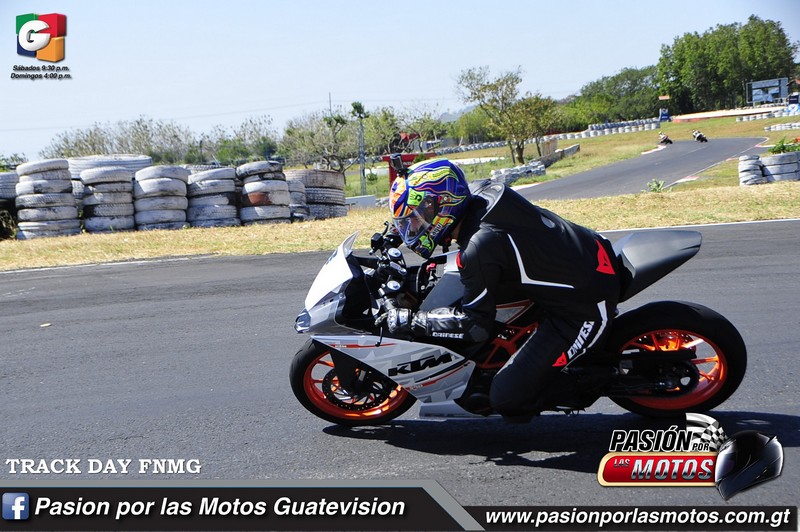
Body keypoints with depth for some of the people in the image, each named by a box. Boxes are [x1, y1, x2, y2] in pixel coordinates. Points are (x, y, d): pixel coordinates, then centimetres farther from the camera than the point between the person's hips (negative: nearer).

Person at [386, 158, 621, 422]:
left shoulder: (479, 246, -25)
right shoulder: (488, 193, 0)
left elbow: (475, 325, -17)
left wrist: (411, 320, -8)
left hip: (587, 308, -9)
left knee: (506, 399, -10)